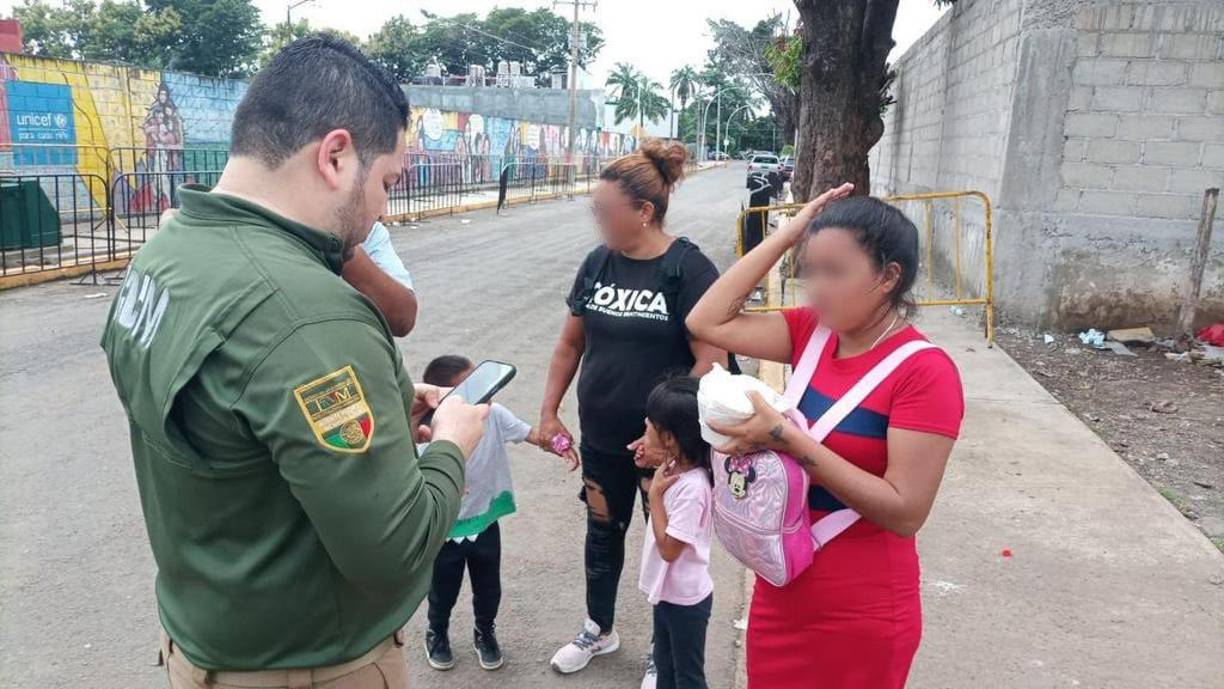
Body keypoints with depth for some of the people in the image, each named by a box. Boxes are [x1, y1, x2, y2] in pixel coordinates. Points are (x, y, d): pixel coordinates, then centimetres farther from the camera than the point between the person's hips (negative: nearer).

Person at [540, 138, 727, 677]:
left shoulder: (688, 269, -17)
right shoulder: (598, 263, 0)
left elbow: (712, 361, -20)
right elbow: (571, 343, 8)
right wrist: (549, 412, 5)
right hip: (600, 438, 5)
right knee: (603, 531, 21)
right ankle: (598, 629, 45)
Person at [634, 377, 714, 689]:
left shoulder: (692, 487, -31)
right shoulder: (678, 467, -6)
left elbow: (668, 548, -27)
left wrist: (655, 492, -25)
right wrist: (655, 464, -1)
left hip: (685, 599, -9)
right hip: (667, 591, 9)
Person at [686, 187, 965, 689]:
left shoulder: (925, 372, -20)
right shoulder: (812, 332, -2)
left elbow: (904, 511, -24)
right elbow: (707, 323, -9)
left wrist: (789, 440, -30)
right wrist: (789, 232, -10)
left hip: (861, 617, -6)